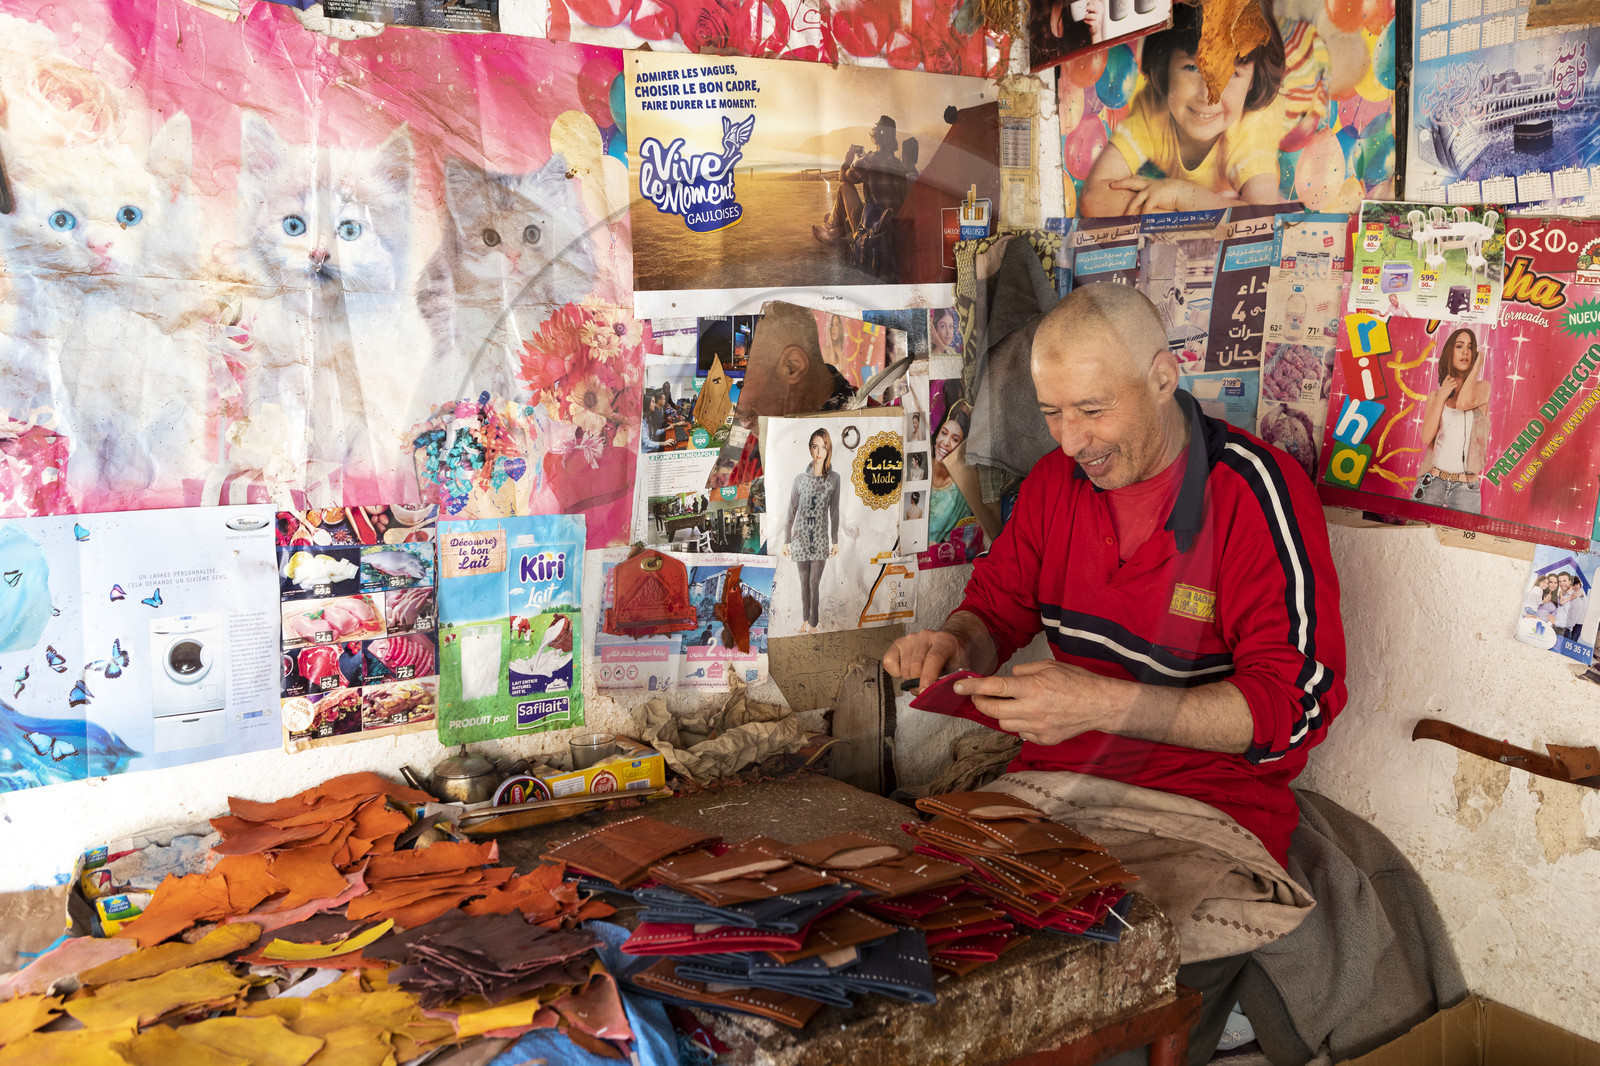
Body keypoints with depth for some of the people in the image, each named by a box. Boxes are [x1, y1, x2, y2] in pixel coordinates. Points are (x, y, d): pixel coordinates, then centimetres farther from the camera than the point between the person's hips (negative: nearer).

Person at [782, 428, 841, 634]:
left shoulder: (834, 478, -4)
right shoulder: (800, 478, -4)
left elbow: (834, 512, 2)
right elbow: (791, 511, 1)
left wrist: (835, 541, 5)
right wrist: (786, 541, 2)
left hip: (820, 539, -1)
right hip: (801, 537, 1)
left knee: (814, 584, 4)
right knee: (804, 582, 13)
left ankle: (813, 623, 18)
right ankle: (805, 619, 28)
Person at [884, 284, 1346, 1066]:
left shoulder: (1259, 494, -12)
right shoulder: (1054, 480, 6)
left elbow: (1297, 705, -15)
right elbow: (999, 606, 19)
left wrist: (1105, 705, -25)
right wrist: (951, 645, -7)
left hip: (1209, 799, -5)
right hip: (1054, 782, 5)